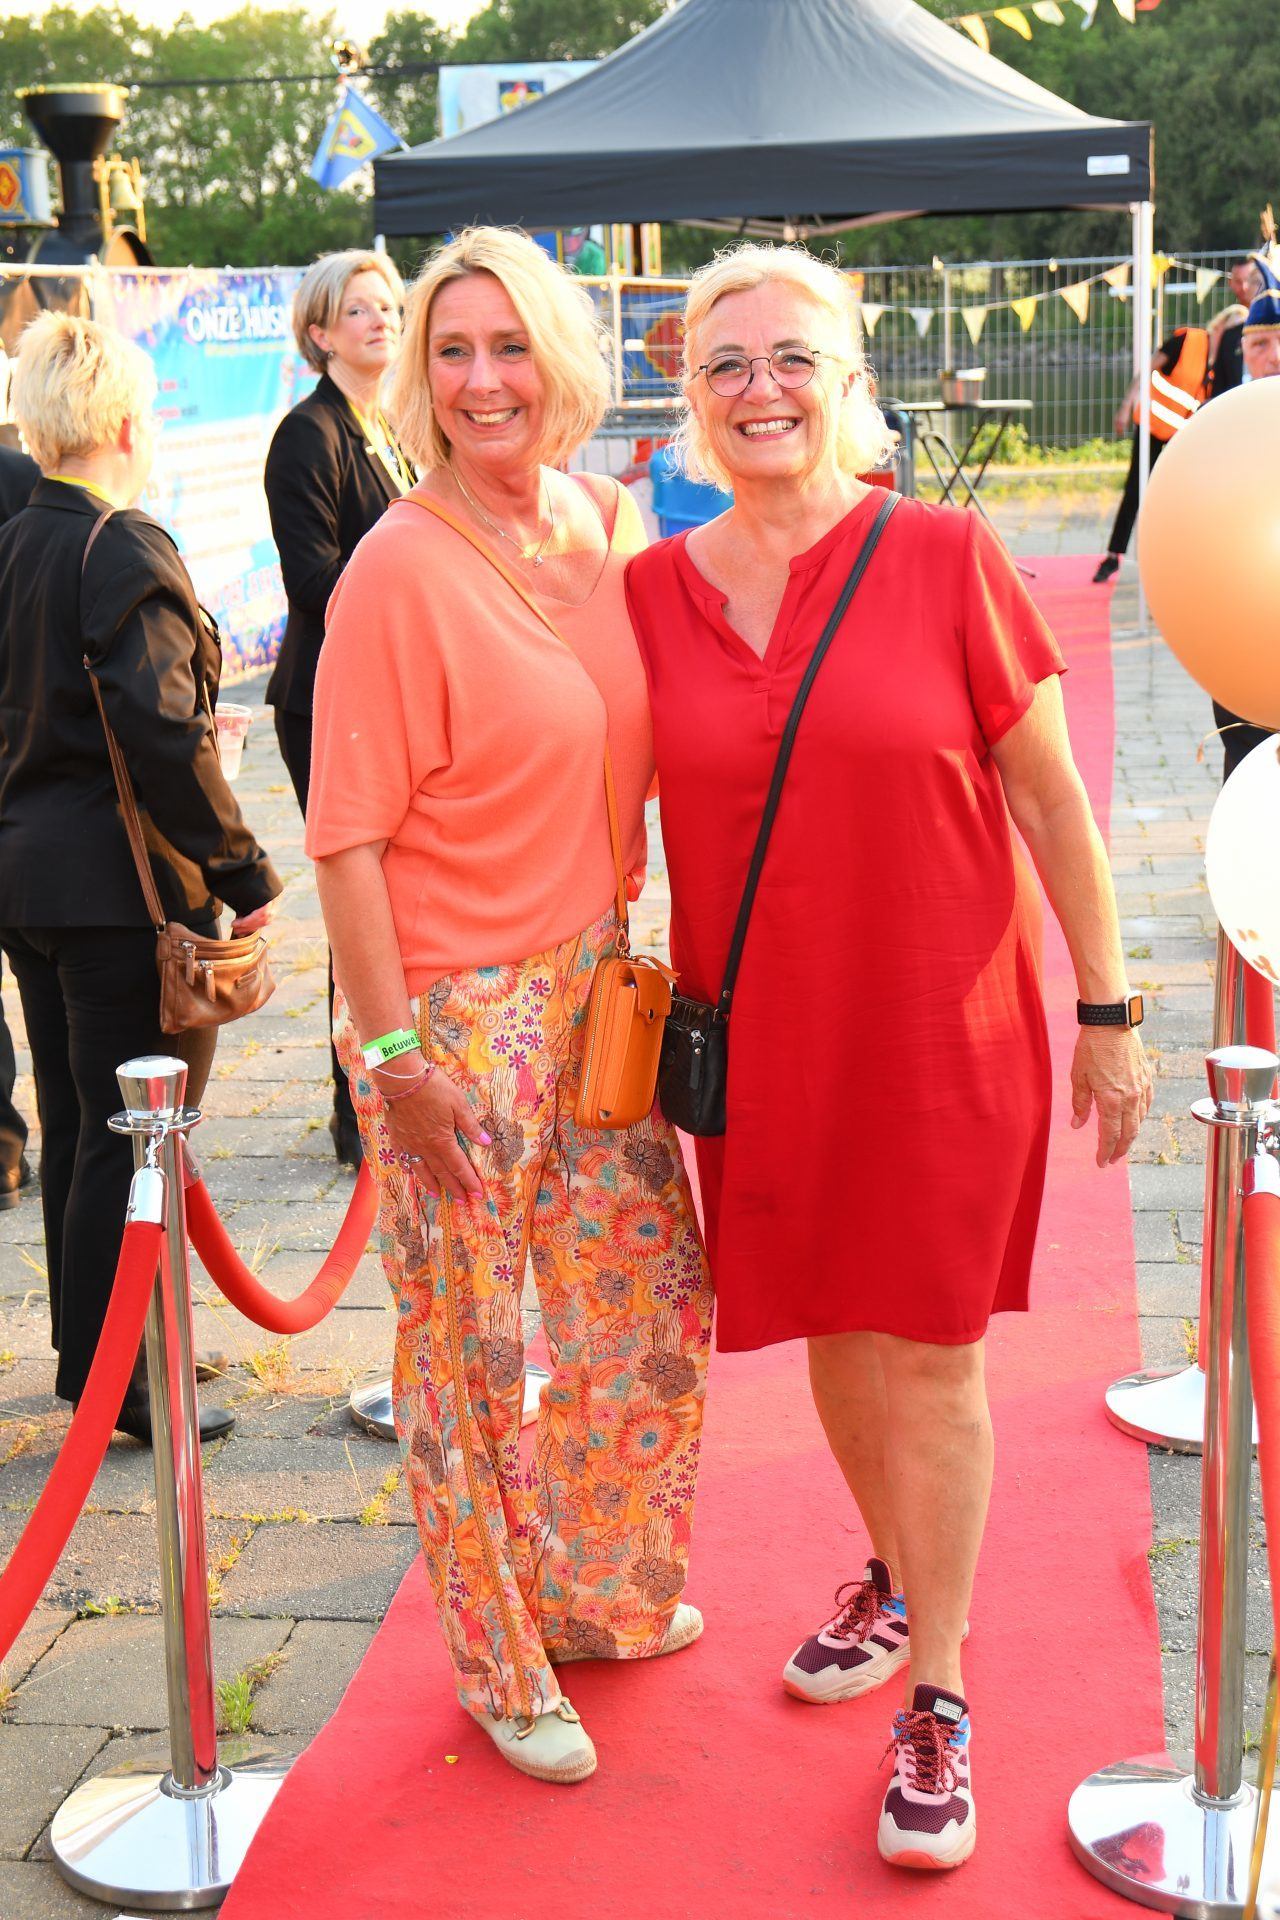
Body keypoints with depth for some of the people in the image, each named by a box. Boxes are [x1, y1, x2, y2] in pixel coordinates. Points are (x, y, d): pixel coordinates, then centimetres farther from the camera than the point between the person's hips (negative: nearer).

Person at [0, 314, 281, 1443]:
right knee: (131, 1139, 0)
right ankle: (119, 1388, 7)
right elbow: (161, 732, -24)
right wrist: (244, 873, -18)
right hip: (120, 885, -9)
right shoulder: (127, 551, -16)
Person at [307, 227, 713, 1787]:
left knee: (654, 1301, 15)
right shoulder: (400, 566, -16)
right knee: (466, 1346, 8)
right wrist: (389, 1046, -17)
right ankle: (502, 1666, 29)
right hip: (452, 1009, -7)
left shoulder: (600, 522, 4)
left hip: (592, 981, 7)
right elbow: (346, 831, -16)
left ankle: (593, 1592, 40)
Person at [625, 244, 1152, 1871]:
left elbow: (1049, 797, -5)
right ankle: (894, 1579, 43)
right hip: (760, 1037, 3)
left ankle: (937, 1694, 20)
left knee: (927, 1358, 4)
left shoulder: (942, 556, -10)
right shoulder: (654, 590, -1)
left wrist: (1107, 1011, -4)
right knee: (829, 1332, 17)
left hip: (941, 1031, -3)